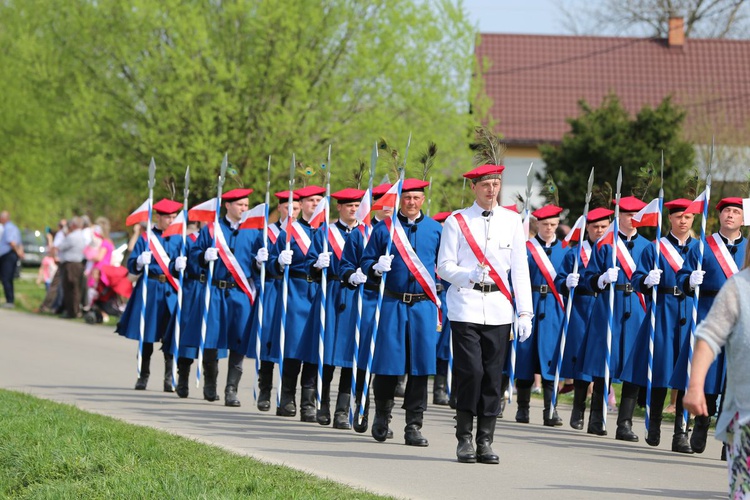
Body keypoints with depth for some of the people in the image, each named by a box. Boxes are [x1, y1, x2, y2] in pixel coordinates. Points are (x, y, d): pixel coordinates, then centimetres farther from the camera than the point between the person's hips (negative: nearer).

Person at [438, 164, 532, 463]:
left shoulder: (512, 221, 9)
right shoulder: (456, 222, 3)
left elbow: (520, 270, 8)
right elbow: (444, 266, 2)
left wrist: (525, 313, 1)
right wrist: (470, 275, -18)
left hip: (498, 309, 2)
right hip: (465, 307, -2)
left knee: (493, 375, 1)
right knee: (470, 371, -11)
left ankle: (486, 441, 7)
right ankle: (464, 438, 0)